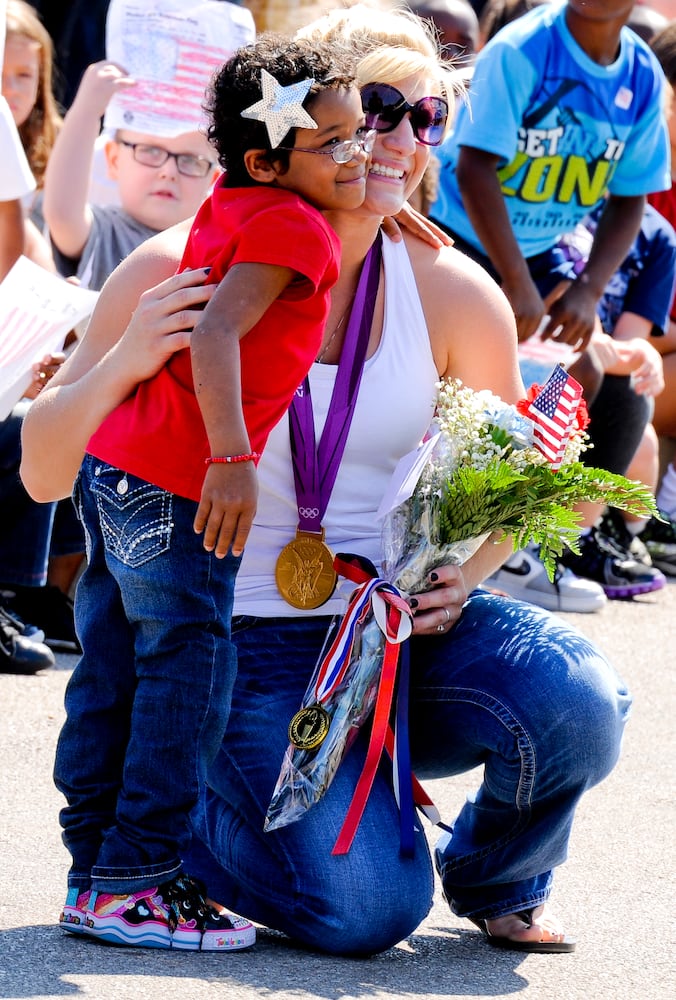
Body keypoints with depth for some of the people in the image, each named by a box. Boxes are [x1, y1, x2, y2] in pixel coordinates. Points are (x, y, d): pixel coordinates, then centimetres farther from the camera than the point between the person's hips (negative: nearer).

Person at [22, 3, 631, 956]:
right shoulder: (186, 272, -8)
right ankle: (172, 817, 13)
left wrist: (465, 571, -8)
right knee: (365, 910, -20)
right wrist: (122, 364, -26)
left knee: (573, 699, -27)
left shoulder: (452, 292, -2)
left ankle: (495, 877, 7)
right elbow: (44, 475, -7)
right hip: (253, 648, -3)